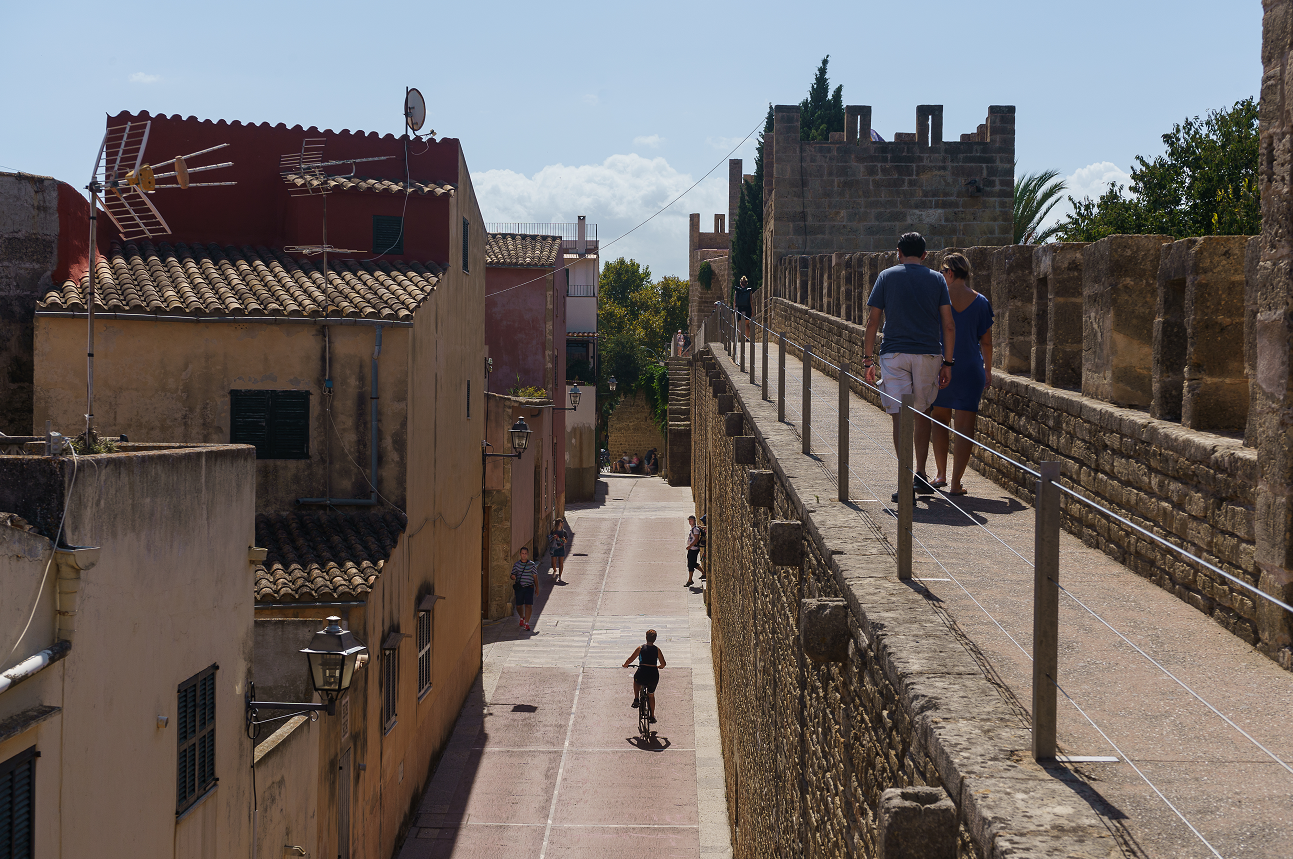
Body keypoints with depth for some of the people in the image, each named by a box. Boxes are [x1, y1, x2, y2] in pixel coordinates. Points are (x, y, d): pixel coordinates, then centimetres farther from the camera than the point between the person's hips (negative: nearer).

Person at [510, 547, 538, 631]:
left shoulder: (532, 565, 4)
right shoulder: (516, 564, 7)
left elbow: (535, 577, 7)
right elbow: (513, 575, 11)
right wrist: (513, 578, -14)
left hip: (529, 587, -2)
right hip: (519, 587, 2)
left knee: (528, 605, -11)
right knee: (519, 605, 8)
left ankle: (526, 623, -9)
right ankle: (522, 618, 38)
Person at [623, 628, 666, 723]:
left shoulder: (641, 648, 0)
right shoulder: (657, 650, 4)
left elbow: (631, 659, -1)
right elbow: (663, 664, 8)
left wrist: (625, 665, 20)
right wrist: (658, 666, 31)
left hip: (642, 674, -2)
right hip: (654, 676, 2)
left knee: (636, 679, 37)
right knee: (651, 695, 28)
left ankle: (636, 700, 25)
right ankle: (652, 717, 30)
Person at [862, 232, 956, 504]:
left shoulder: (887, 276, 4)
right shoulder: (936, 280, 7)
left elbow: (873, 322, 0)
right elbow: (949, 325, 1)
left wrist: (868, 359, 5)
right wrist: (948, 363, 5)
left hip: (894, 354, -2)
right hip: (928, 354, 2)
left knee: (900, 418, -4)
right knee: (922, 414, 18)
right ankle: (921, 476, 20)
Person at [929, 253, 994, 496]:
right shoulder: (980, 302, -1)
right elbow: (986, 342, 4)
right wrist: (988, 370, 18)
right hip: (970, 369, 0)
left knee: (940, 420, 17)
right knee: (964, 425, 1)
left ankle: (941, 475, 22)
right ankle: (955, 483, -3)